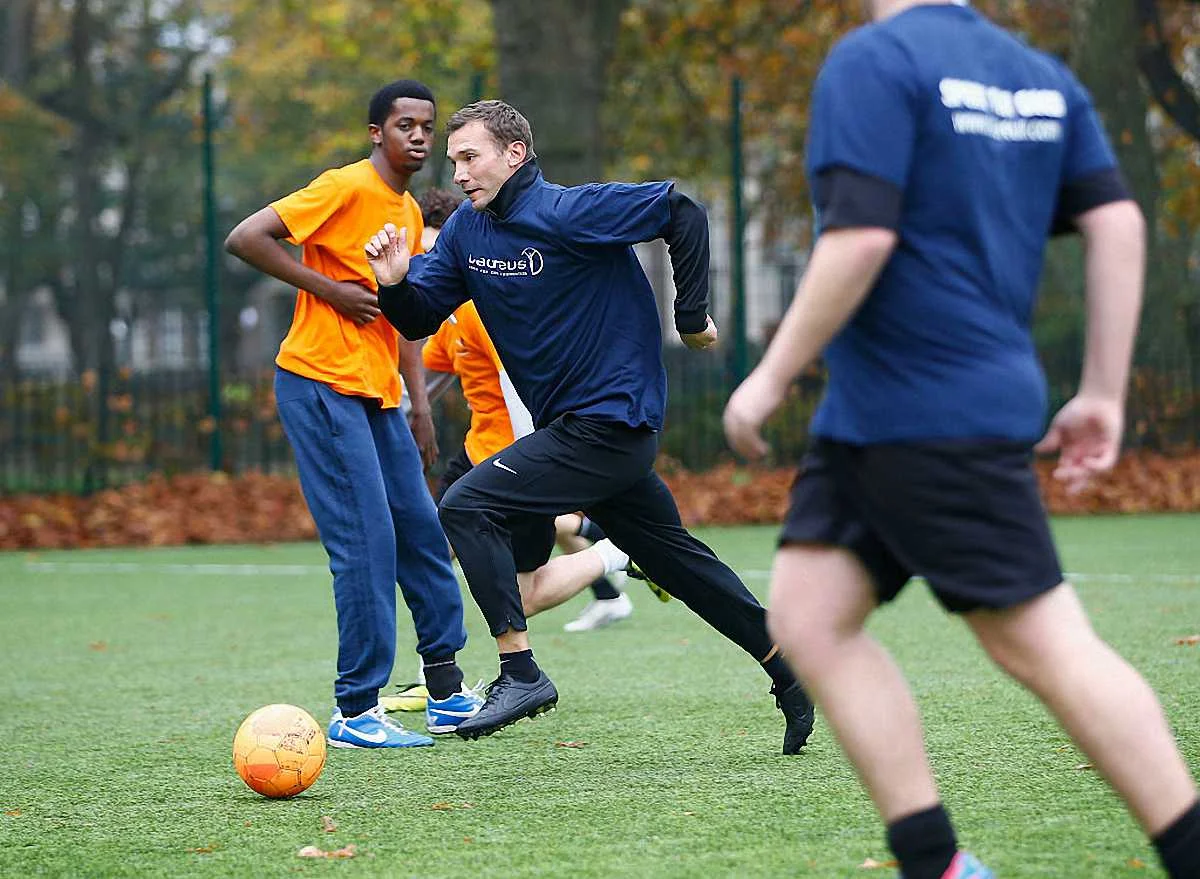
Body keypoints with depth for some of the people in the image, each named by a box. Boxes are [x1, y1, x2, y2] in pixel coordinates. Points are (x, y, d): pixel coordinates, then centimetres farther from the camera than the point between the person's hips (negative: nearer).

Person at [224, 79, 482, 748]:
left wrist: (421, 404, 15)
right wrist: (330, 289, -18)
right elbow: (245, 238, -18)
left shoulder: (410, 212, 15)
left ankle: (447, 692, 19)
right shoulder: (346, 189, -11)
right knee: (367, 542, -12)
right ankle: (356, 712, -7)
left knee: (421, 531, 9)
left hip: (377, 396, 9)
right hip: (321, 386, -9)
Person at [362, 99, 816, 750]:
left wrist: (691, 317, -12)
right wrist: (394, 284, -15)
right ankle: (789, 666, 25)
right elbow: (418, 319, 6)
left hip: (609, 421, -9)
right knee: (674, 557, 17)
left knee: (467, 507, -17)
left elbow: (684, 214, -15)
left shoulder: (567, 214, -18)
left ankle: (520, 672, -16)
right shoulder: (467, 231, 5)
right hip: (570, 425, 9)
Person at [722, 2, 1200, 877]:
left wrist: (771, 378, -12)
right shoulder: (1039, 74, 12)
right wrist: (1104, 395, 10)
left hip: (932, 419, -9)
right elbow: (1117, 222, 7)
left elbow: (861, 239, -21)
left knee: (1044, 644, -5)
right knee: (807, 618, 6)